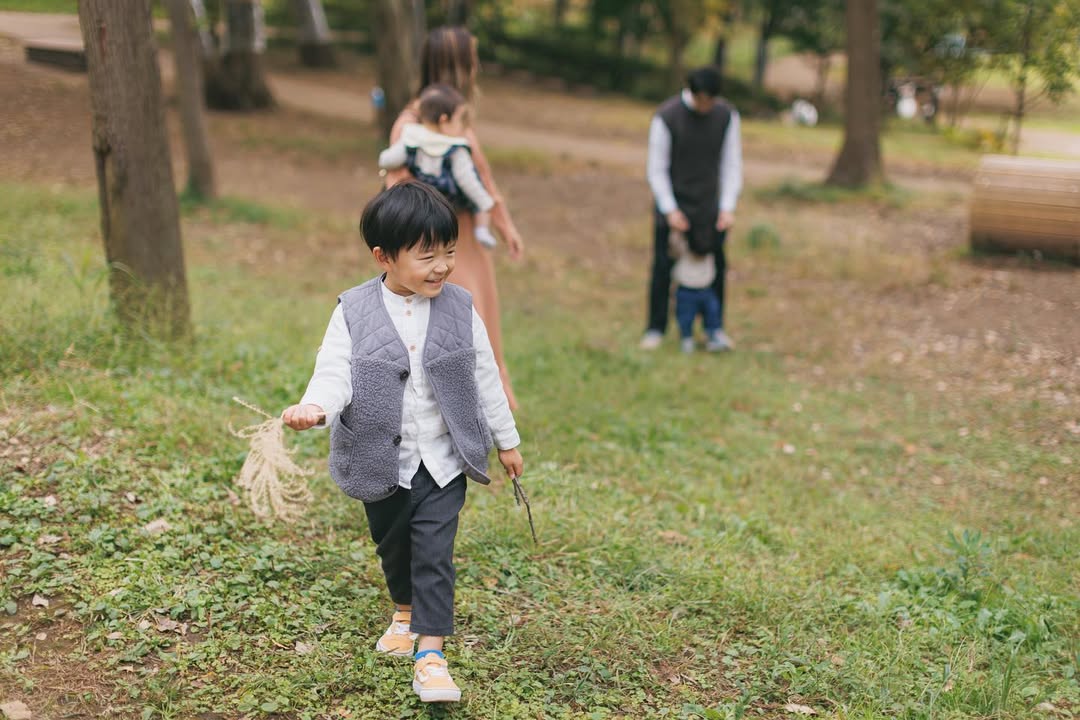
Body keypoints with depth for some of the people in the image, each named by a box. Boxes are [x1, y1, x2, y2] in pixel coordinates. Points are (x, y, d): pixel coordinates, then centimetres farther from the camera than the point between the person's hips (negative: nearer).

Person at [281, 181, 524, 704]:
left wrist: (507, 441, 11)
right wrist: (314, 408, -41)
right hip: (381, 460, 1)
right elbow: (335, 373, -18)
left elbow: (485, 378, 4)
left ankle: (430, 654, 2)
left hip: (442, 460, 0)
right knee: (392, 547, 20)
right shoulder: (355, 313, -11)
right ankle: (405, 611, 47)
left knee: (434, 554, -5)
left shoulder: (459, 309, -6)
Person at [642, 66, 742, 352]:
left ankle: (715, 328, 16)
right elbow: (656, 169, -9)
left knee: (716, 266, 3)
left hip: (709, 206, 3)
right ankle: (656, 328, 11)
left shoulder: (727, 115, -6)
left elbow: (731, 164, 0)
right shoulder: (666, 117, -15)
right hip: (672, 204, -2)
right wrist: (670, 211, -14)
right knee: (663, 267, -2)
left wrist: (728, 207, -7)